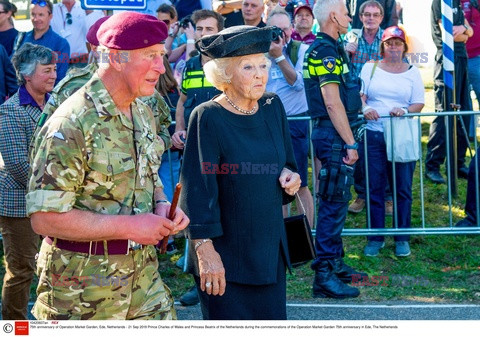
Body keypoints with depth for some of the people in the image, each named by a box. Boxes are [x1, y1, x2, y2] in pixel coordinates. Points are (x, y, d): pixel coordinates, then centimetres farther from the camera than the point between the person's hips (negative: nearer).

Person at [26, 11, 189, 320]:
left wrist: (162, 205, -2)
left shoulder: (144, 114, 7)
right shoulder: (71, 124, -21)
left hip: (143, 274, 7)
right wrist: (129, 226, -22)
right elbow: (45, 218, -24)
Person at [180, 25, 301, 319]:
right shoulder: (208, 118, -15)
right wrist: (205, 250, -19)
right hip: (226, 256, -6)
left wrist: (290, 175, -5)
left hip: (270, 248, 6)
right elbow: (198, 189, -16)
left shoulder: (273, 107, 3)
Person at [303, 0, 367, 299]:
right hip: (334, 134, -11)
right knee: (334, 204, -8)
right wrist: (350, 143, -20)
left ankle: (335, 263, 28)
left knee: (336, 203, 17)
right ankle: (324, 275, -5)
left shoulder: (327, 49, 17)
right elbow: (332, 102, -21)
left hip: (332, 134, 11)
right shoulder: (326, 50, -15)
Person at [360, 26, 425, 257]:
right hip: (372, 134, 0)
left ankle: (402, 238, 11)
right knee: (374, 187, 2)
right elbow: (359, 94, 3)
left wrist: (405, 111, -15)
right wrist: (365, 108, -18)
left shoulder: (412, 72, 11)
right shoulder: (370, 68, 11)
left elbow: (419, 103, 5)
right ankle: (375, 237, 11)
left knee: (402, 187, 1)